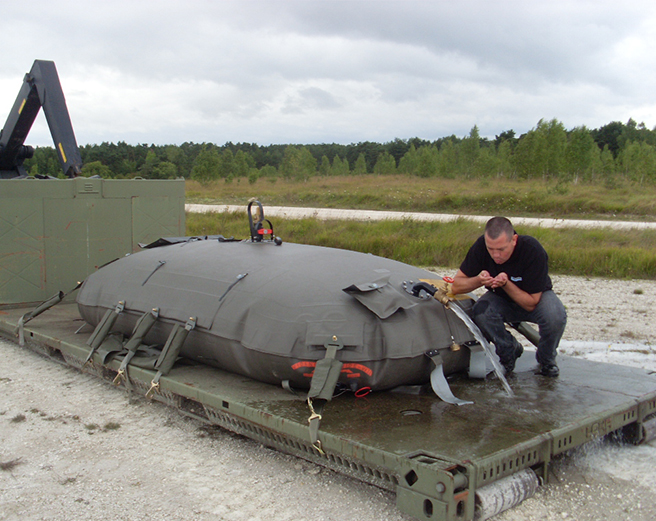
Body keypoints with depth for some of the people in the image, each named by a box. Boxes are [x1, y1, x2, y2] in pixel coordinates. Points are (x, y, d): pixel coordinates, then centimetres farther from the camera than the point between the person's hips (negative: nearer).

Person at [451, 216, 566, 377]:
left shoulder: (533, 251, -32)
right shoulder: (481, 246, -25)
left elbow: (531, 304, -28)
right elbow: (456, 286, -18)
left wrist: (506, 284, -42)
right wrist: (479, 280, -37)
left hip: (537, 297, -2)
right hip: (501, 299, 2)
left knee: (555, 317, -34)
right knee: (481, 311, -31)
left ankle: (546, 359, -1)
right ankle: (509, 352, -1)